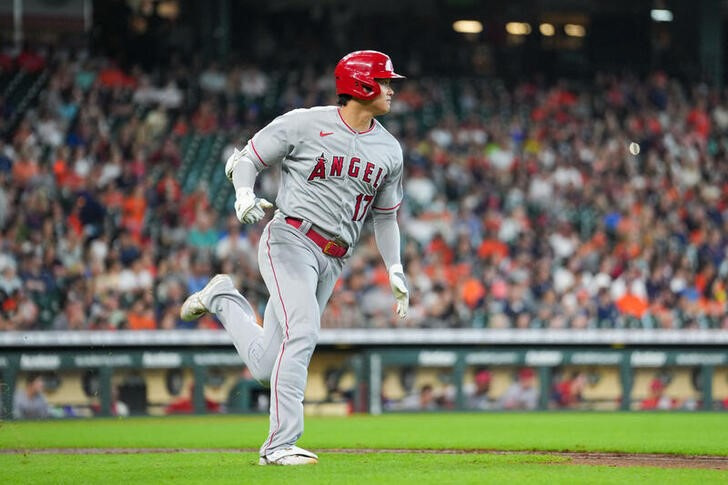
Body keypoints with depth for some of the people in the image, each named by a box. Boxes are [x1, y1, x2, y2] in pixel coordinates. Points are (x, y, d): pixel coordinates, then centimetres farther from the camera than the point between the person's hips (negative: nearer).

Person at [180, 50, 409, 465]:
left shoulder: (390, 150, 12)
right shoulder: (304, 124, -4)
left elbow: (386, 216, 22)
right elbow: (245, 160, 2)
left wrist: (395, 269, 10)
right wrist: (244, 194, -19)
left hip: (333, 262, 6)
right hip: (291, 240, -5)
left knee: (267, 365, 2)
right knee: (303, 331, -26)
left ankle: (223, 298, 29)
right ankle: (281, 444, -20)